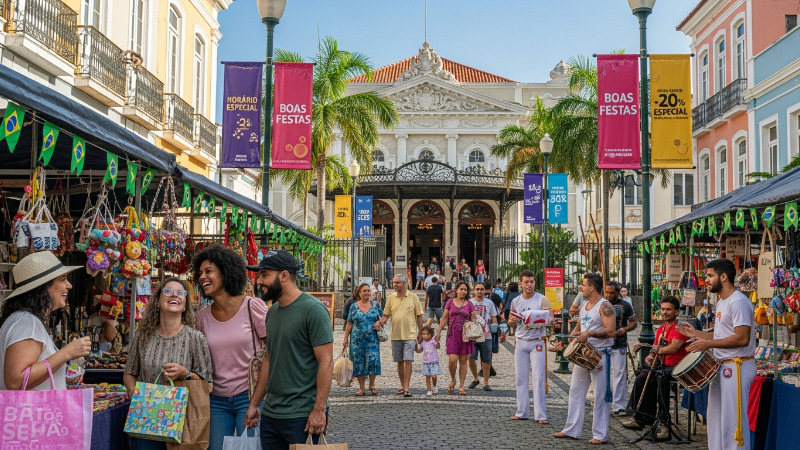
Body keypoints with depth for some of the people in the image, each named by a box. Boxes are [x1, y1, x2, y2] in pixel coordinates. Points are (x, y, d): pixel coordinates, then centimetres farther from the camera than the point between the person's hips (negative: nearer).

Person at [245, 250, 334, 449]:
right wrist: (254, 403, 14)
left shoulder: (312, 309, -12)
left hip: (302, 417, -7)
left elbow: (326, 362, -15)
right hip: (270, 415, 7)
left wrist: (319, 410, -19)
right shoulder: (272, 312, 11)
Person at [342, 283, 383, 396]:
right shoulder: (354, 306, 5)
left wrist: (379, 322, -7)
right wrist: (346, 338, 2)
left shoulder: (375, 304, 6)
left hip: (372, 339, 0)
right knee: (358, 362, 2)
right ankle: (361, 388, 11)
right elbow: (349, 324, 5)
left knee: (373, 360, -8)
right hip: (357, 339, 0)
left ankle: (372, 385, 10)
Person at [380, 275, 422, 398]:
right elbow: (386, 314, 10)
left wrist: (420, 333, 2)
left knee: (408, 361, -10)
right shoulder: (391, 298, 7)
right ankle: (402, 386, 22)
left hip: (409, 334, -3)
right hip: (395, 335, 3)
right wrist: (382, 321, -12)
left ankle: (406, 388, -10)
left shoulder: (413, 297, 0)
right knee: (400, 362, 11)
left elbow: (419, 316, 4)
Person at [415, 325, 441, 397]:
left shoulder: (433, 341, -6)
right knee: (427, 377, 2)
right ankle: (429, 390, 10)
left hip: (434, 362, -3)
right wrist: (416, 345, -1)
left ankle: (434, 387, 16)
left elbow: (438, 347, -22)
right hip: (425, 362, 3)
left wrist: (437, 341, -35)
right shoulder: (422, 343, 6)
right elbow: (419, 351, 14)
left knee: (434, 376, -12)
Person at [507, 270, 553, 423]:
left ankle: (541, 415, -3)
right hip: (521, 342, 4)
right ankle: (521, 412, 16)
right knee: (521, 378, 7)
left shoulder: (542, 300, -4)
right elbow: (511, 323, 15)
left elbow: (551, 318, -14)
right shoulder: (515, 301, 8)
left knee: (539, 378, -5)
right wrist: (511, 321, -9)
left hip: (537, 342, -4)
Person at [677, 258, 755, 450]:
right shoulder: (722, 301, 15)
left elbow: (742, 338, -25)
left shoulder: (738, 302, -18)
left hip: (736, 367, -11)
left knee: (732, 419, -5)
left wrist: (708, 344, -23)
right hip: (721, 367, 11)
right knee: (716, 418, 16)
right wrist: (696, 333, 12)